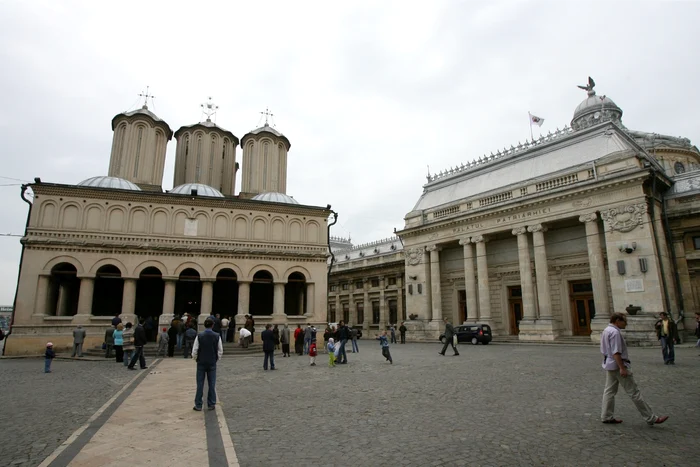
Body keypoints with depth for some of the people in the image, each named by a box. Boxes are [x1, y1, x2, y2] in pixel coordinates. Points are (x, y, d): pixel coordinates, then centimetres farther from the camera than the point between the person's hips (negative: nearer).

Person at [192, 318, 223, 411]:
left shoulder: (199, 336, -7)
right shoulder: (217, 336, -5)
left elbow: (194, 351, -6)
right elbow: (220, 351, -1)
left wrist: (196, 359, 11)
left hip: (201, 363, 0)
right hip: (212, 363, 1)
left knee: (200, 384, 6)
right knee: (212, 384, 7)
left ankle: (198, 405, 10)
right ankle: (211, 405, 11)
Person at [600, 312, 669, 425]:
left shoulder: (605, 331, 14)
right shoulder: (615, 332, -18)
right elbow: (616, 352, -23)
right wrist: (622, 368, -23)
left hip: (608, 365, 10)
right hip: (617, 365, -10)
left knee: (609, 391, 11)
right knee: (634, 393, -2)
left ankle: (606, 416, 15)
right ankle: (651, 418, 7)